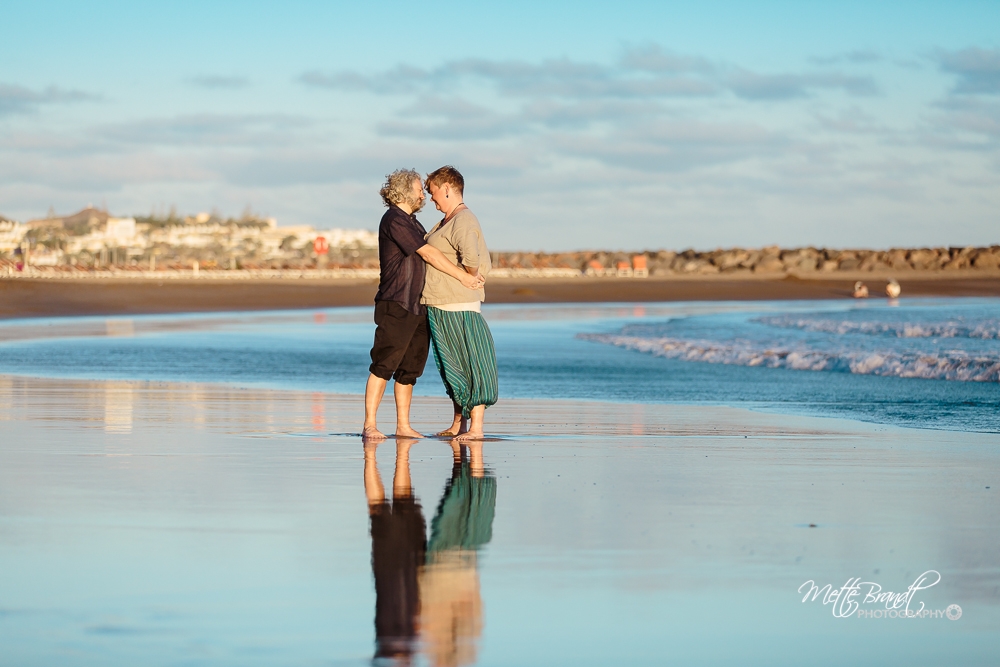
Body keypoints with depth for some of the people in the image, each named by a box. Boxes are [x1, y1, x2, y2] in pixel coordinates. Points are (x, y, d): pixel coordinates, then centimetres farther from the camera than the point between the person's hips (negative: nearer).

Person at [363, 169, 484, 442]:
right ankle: (370, 424, -10)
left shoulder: (412, 222, 21)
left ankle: (403, 426, 9)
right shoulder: (394, 220, -10)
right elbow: (428, 253, -15)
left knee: (409, 368, 7)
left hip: (417, 306, 9)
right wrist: (462, 276, -12)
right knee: (384, 365, -10)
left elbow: (427, 254, 23)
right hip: (395, 306, -9)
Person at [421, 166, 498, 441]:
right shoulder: (447, 221, 16)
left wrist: (470, 276, -16)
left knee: (470, 365, -6)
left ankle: (476, 427, -5)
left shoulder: (463, 222, -16)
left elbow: (471, 258, -34)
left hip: (458, 307, -10)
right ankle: (458, 424, 22)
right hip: (440, 305, 10)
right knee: (453, 367, 15)